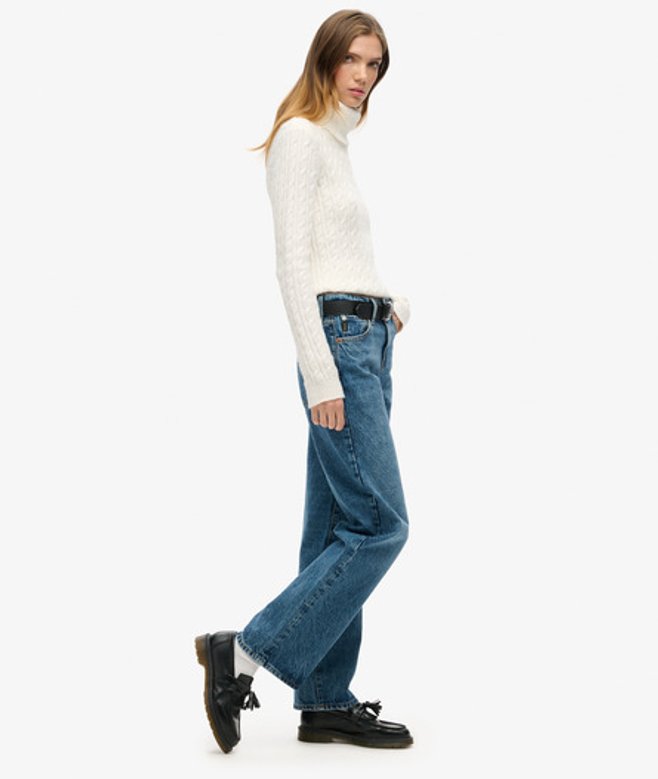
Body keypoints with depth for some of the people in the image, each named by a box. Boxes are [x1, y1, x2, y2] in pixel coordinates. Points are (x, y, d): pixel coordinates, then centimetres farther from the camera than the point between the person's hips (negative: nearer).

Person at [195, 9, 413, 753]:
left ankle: (325, 700, 15)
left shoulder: (335, 144, 20)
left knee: (340, 531, 9)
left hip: (367, 344, 9)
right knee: (379, 525, -11)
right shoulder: (300, 137, -8)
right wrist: (321, 374, -21)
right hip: (338, 342, -9)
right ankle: (243, 651, -4)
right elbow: (291, 262, -16)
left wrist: (385, 302, 8)